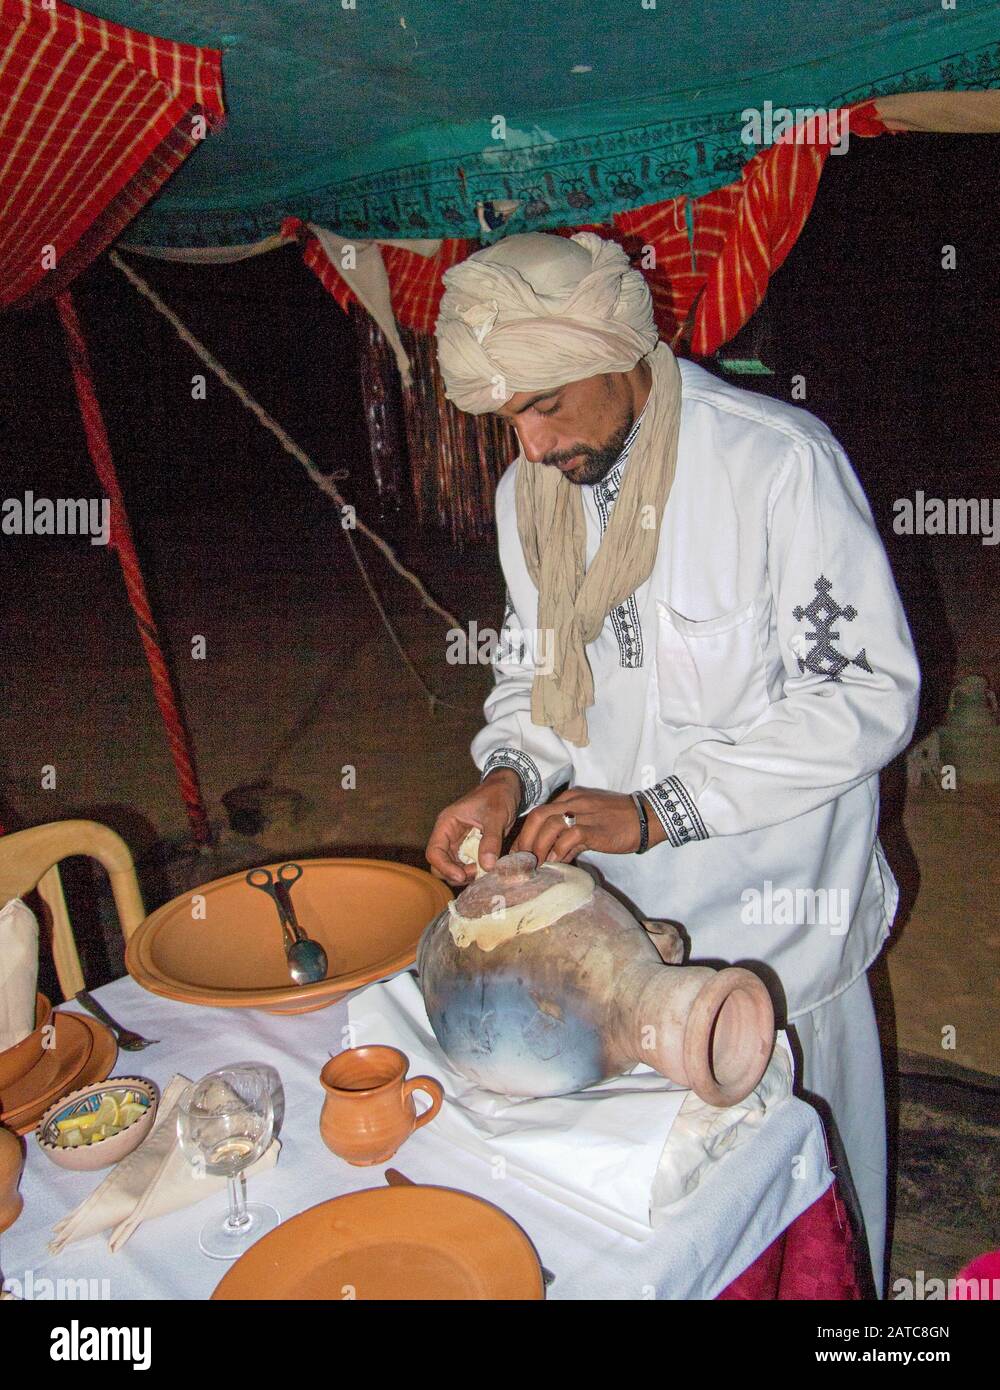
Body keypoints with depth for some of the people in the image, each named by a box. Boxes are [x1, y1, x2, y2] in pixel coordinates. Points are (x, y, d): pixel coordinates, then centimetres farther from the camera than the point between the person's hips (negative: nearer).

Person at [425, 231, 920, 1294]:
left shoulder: (779, 461, -17)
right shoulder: (525, 494, 3)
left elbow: (867, 693, -18)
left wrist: (653, 809, -23)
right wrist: (508, 779, -8)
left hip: (769, 921, -4)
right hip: (613, 906, 5)